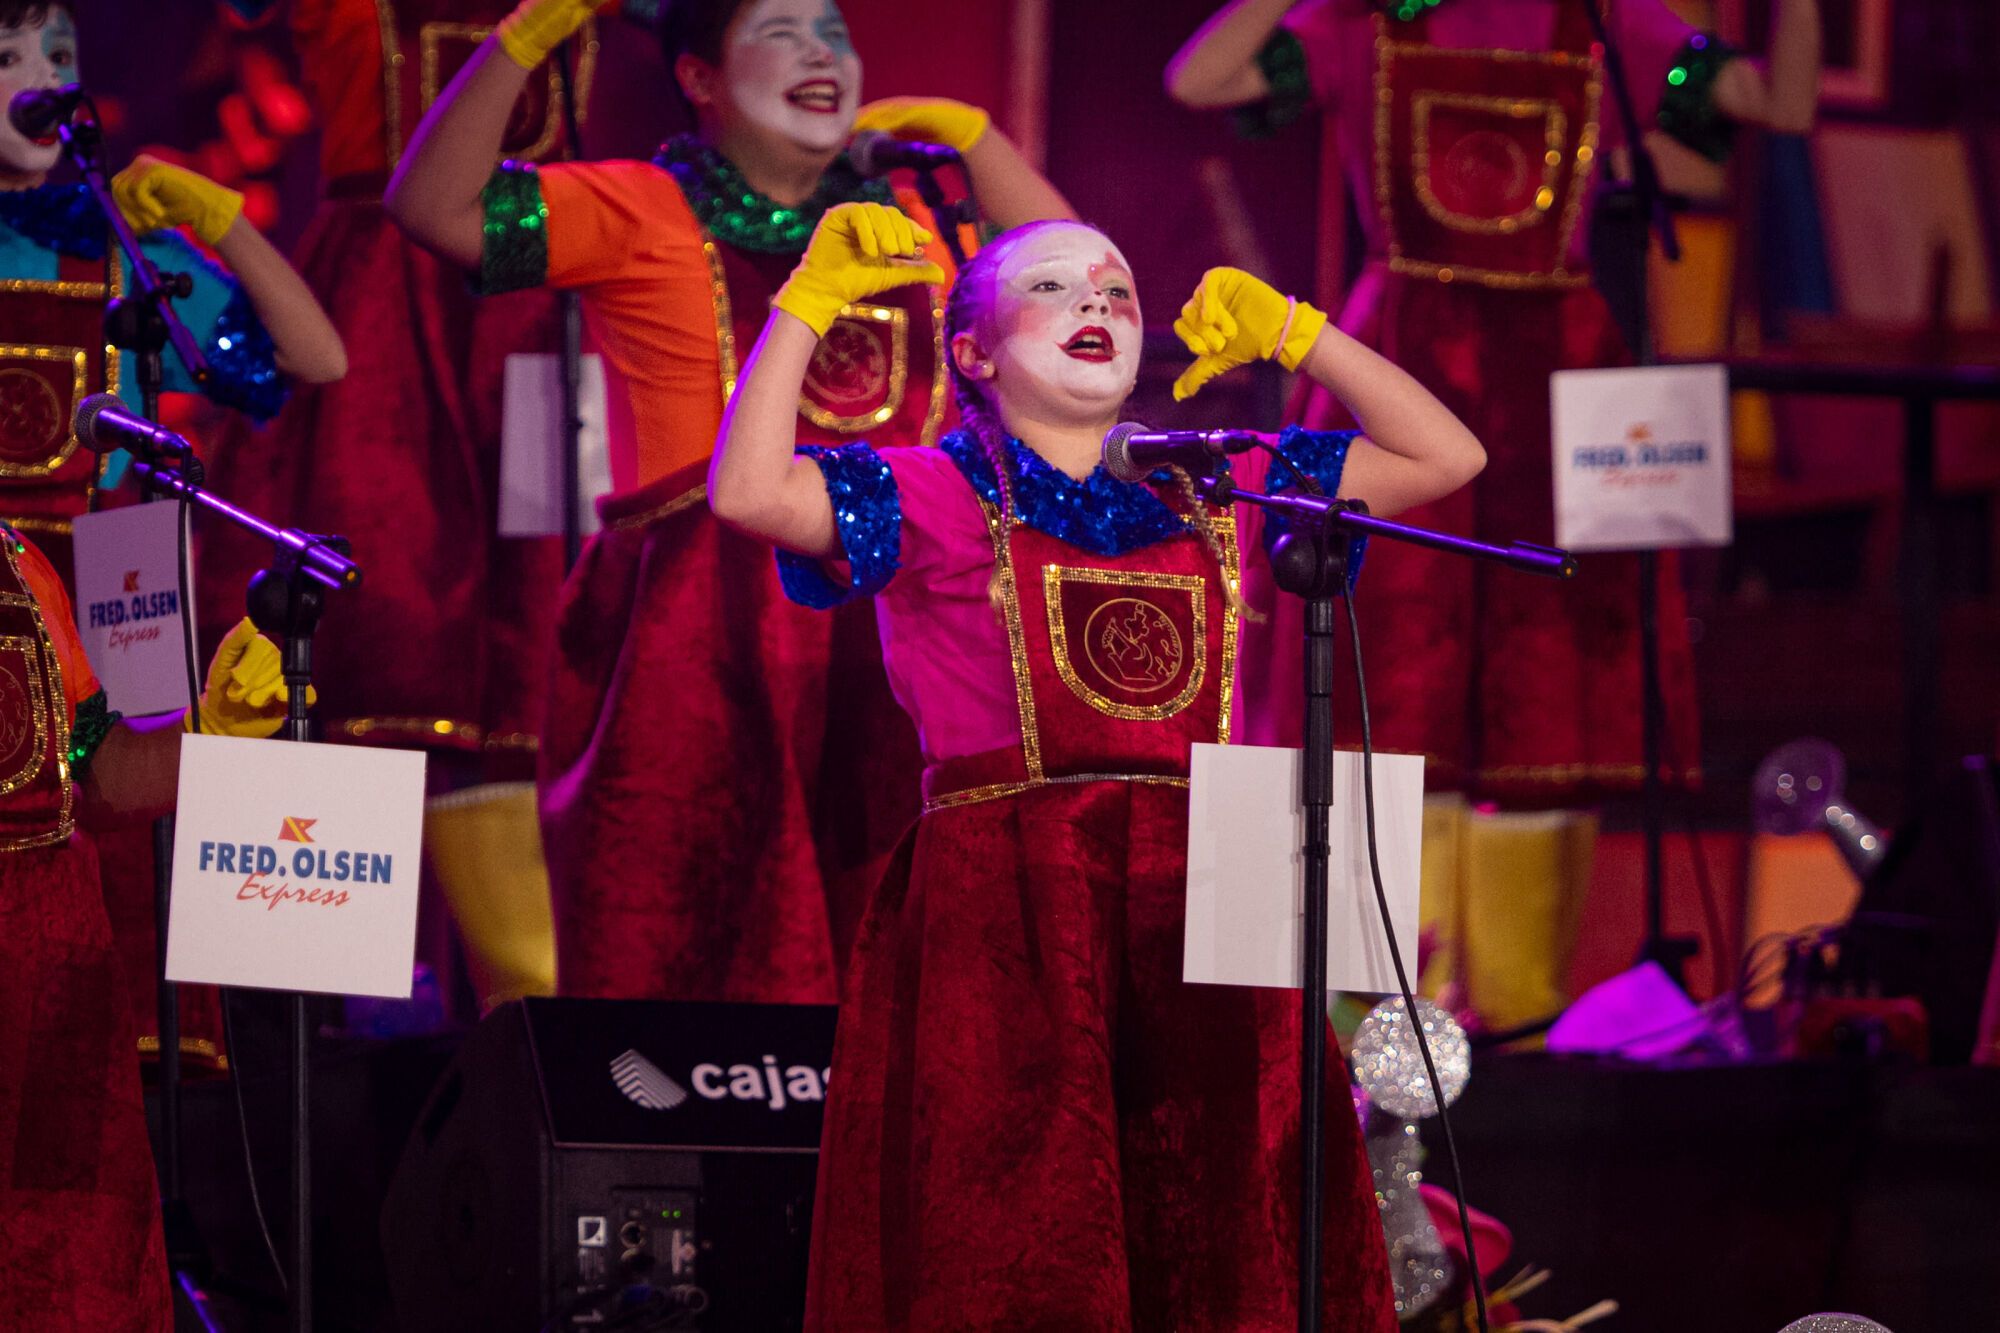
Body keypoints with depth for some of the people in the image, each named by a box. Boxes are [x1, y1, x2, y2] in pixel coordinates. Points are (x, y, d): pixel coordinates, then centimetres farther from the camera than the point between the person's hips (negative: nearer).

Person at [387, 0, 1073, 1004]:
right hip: (702, 653, -4)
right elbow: (435, 206, -6)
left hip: (894, 639, 4)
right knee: (679, 958, -8)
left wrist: (965, 131, 18)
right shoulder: (639, 211, 4)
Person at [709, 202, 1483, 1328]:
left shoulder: (1214, 501, 19)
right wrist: (810, 301, -5)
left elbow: (1445, 457, 20)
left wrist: (1294, 333, 17)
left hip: (1197, 920, 4)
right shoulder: (928, 497, 8)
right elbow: (748, 492, -10)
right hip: (1002, 917, -4)